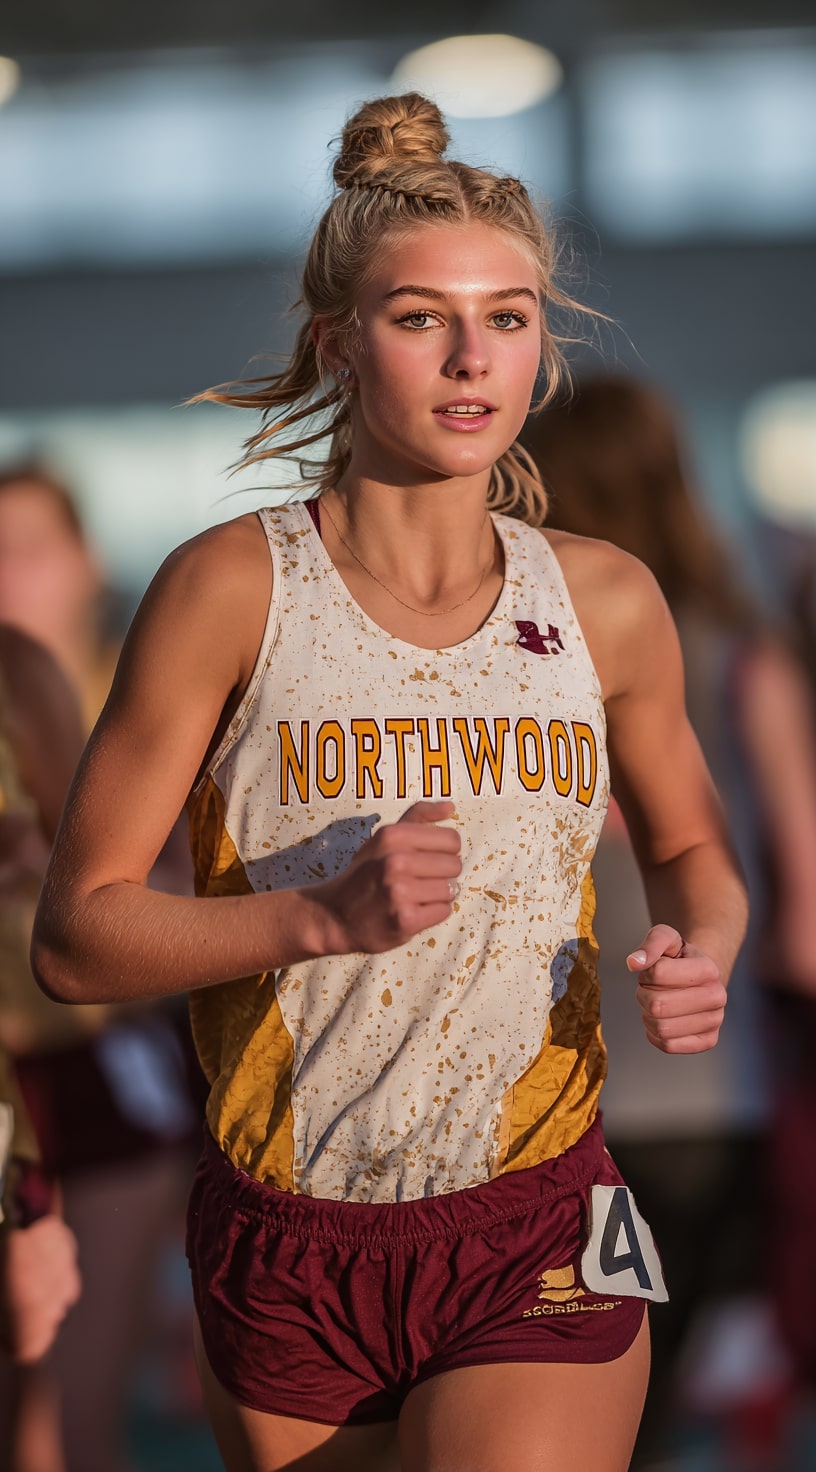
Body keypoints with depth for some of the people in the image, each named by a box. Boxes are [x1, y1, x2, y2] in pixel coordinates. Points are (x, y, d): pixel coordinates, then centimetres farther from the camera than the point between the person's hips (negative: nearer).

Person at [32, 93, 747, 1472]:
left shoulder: (604, 603, 3)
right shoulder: (233, 588, -6)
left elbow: (691, 849, 21)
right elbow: (73, 935, -7)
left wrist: (700, 951, -2)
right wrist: (326, 916, -21)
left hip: (538, 1253, 1)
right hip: (289, 1263, 0)